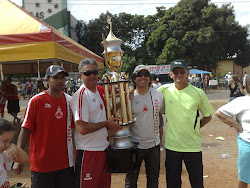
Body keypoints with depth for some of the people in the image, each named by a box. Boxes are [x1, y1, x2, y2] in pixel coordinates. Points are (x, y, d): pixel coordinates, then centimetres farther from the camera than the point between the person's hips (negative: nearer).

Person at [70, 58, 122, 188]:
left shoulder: (101, 91, 7)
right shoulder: (80, 96, -17)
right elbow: (83, 129, -22)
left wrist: (111, 127, 2)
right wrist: (106, 123, -11)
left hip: (104, 147, 7)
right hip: (88, 151, -7)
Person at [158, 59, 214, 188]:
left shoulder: (198, 93, -4)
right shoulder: (164, 91, -2)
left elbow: (208, 116, 7)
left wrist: (194, 128, 0)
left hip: (193, 145, -1)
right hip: (171, 145, 1)